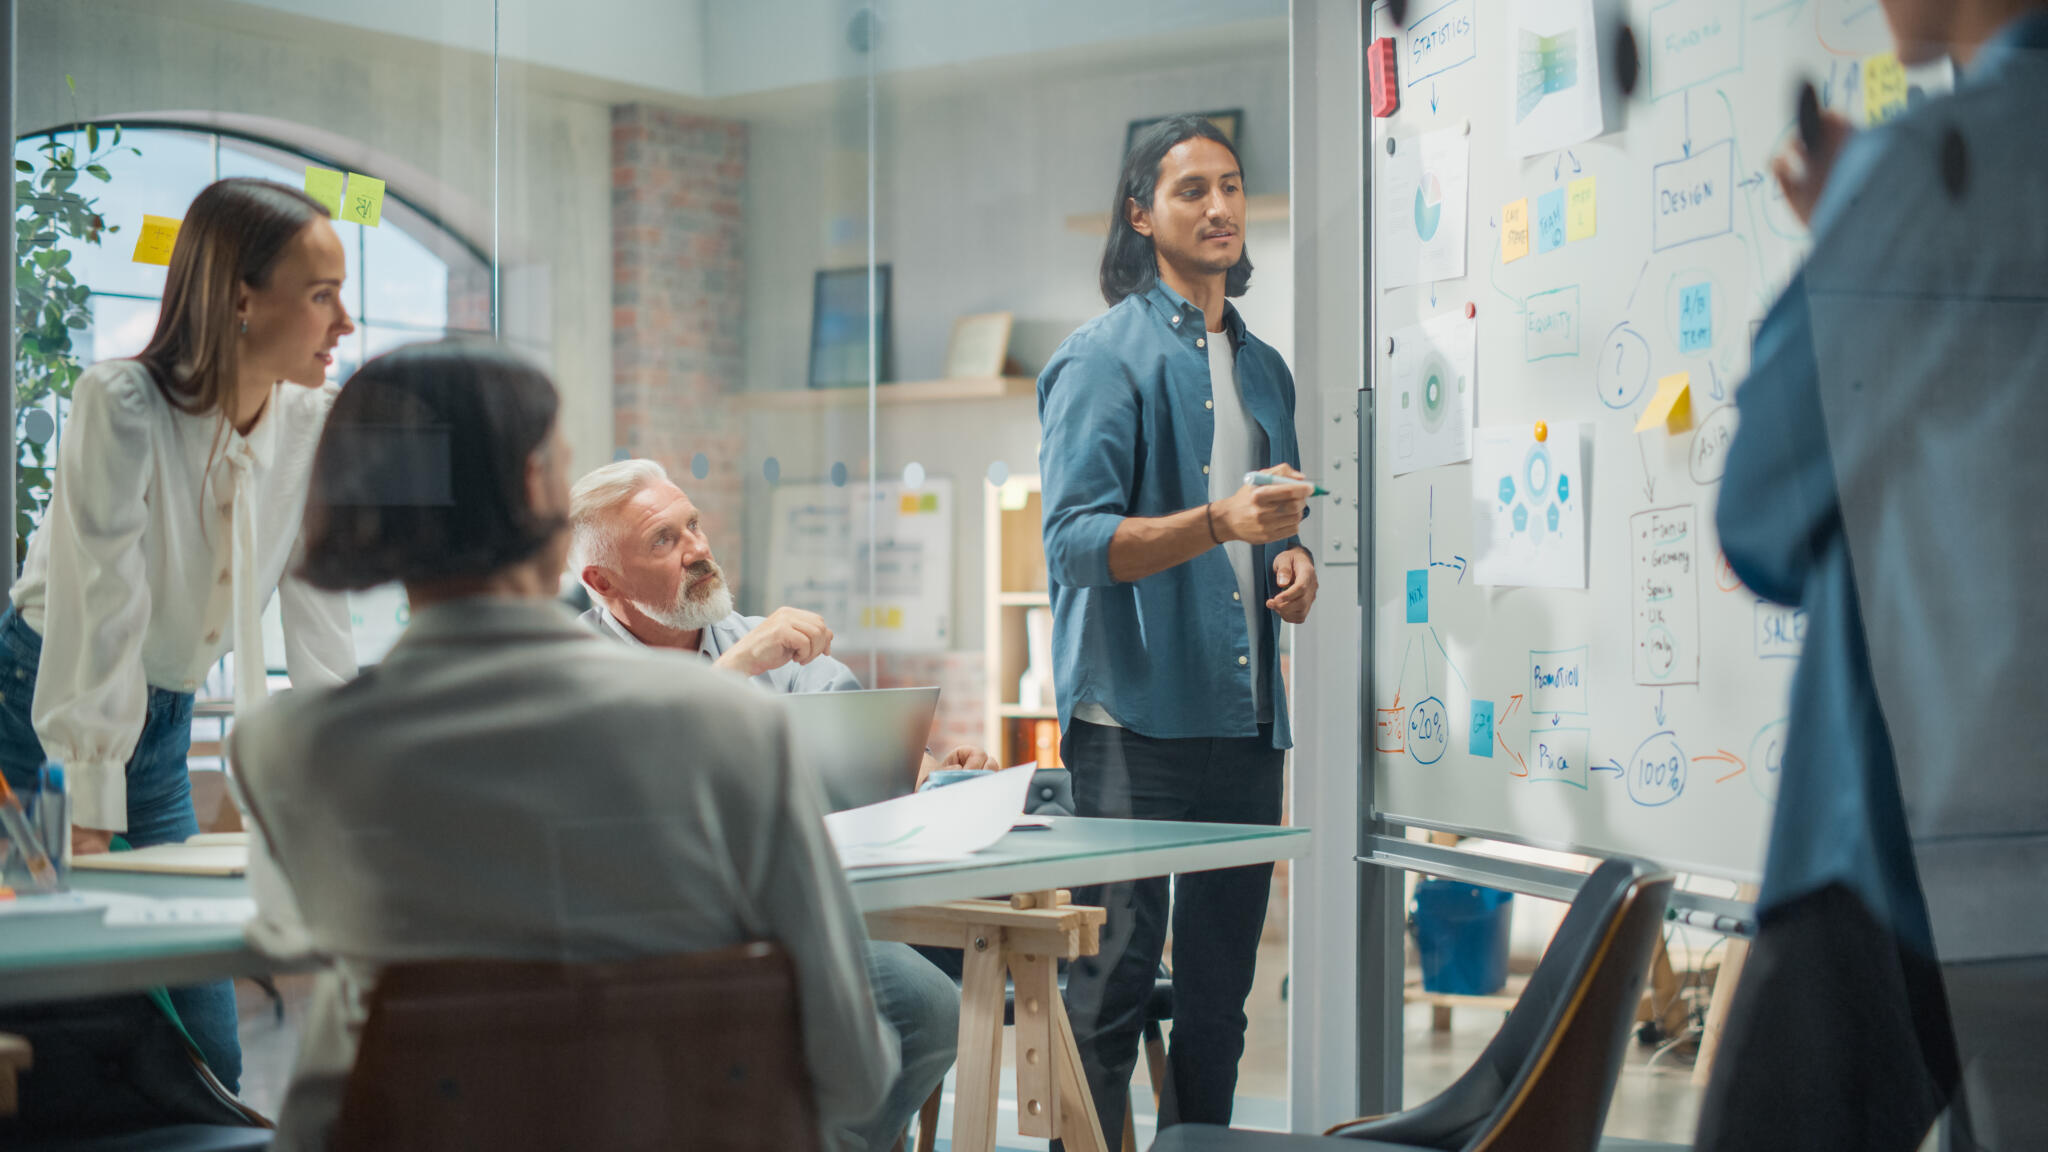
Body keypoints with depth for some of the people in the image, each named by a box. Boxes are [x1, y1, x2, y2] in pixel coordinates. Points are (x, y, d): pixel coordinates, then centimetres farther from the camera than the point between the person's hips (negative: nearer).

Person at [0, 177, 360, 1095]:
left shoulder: (315, 425, -7)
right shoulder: (122, 405, -24)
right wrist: (91, 829, -28)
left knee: (207, 1054, 2)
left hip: (163, 725, 6)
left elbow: (318, 631, -3)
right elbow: (102, 616, -27)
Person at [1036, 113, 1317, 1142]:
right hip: (1135, 717, -7)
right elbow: (1076, 539, -13)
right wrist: (1217, 523, -26)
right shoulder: (1103, 356, -3)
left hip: (1246, 716, 7)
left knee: (1220, 982, 10)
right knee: (1112, 981, -8)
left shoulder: (1264, 369, 19)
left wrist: (1293, 559, 7)